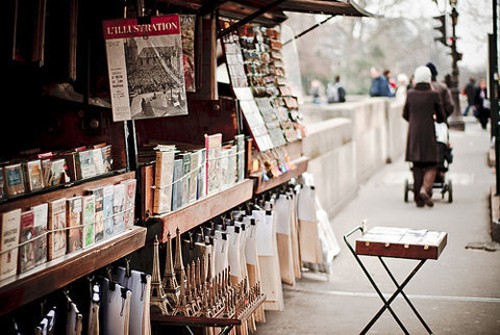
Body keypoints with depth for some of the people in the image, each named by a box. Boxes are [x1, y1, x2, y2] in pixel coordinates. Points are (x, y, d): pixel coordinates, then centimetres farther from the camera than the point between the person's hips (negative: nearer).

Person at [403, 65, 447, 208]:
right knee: (431, 165, 4)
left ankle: (418, 197, 10)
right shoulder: (434, 94, -7)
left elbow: (405, 115, 10)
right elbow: (441, 117, 0)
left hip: (413, 134, 3)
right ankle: (425, 189, -19)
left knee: (417, 166, 10)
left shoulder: (410, 94, 1)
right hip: (428, 133, -3)